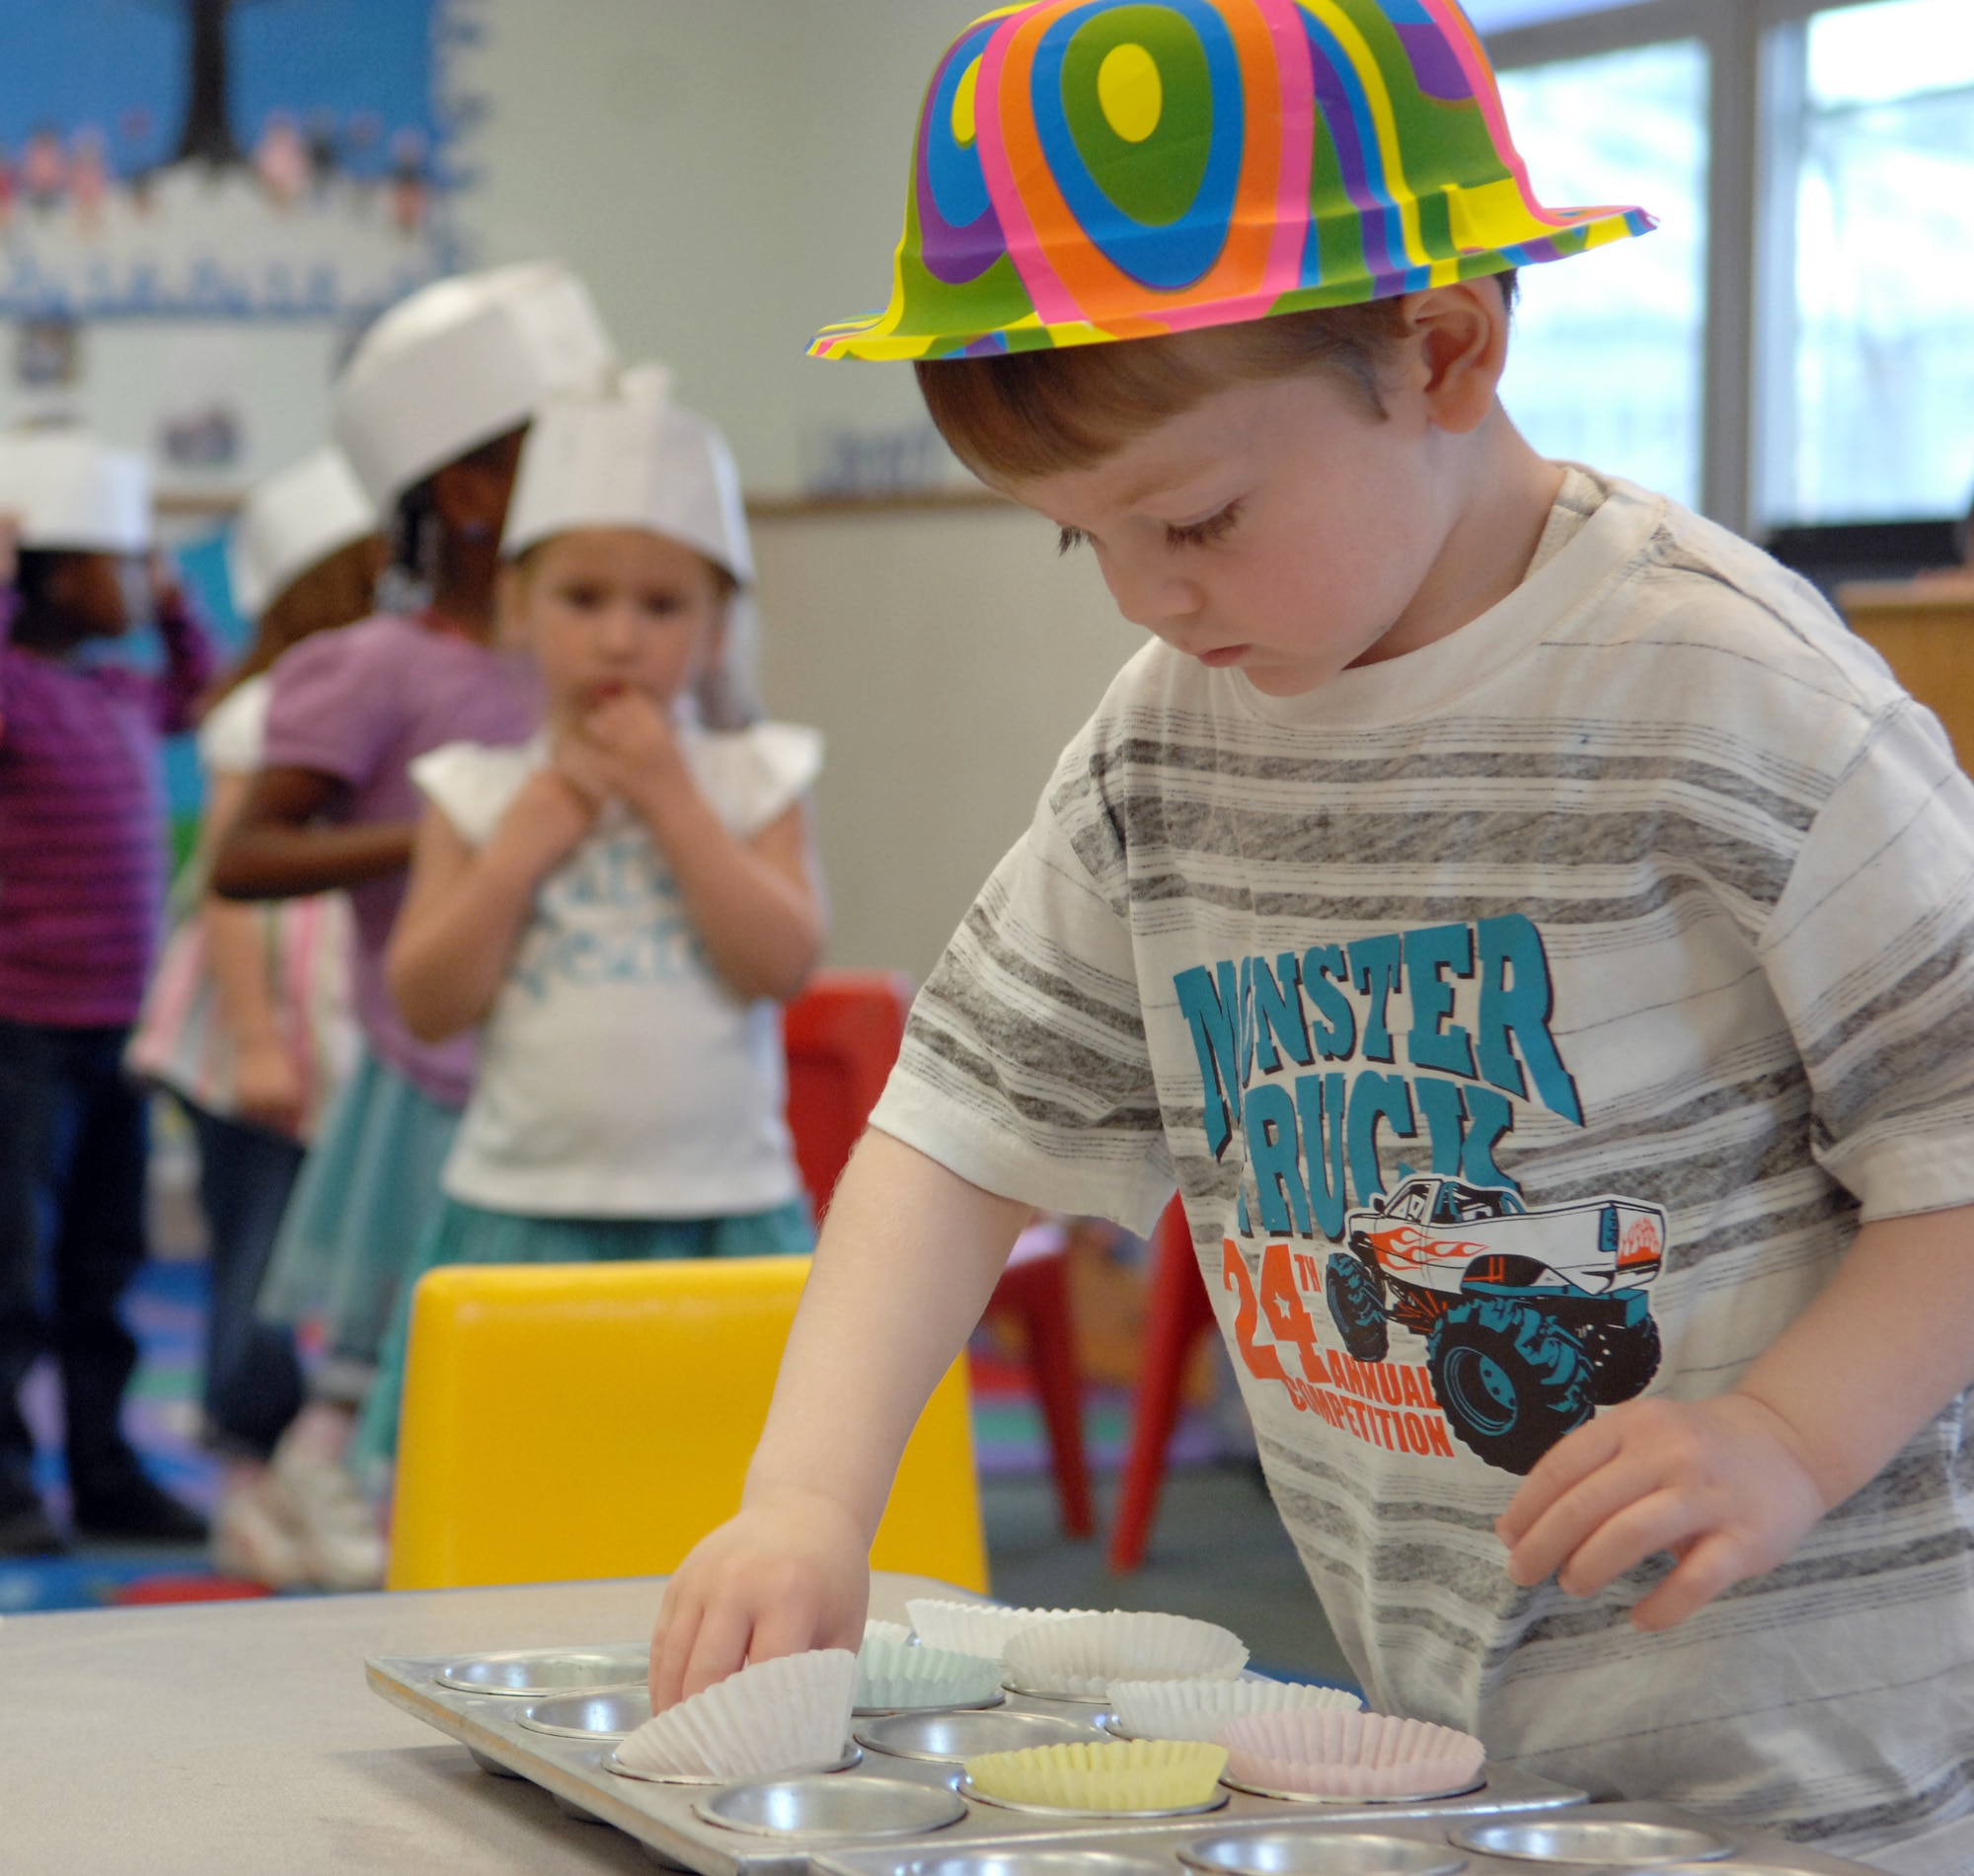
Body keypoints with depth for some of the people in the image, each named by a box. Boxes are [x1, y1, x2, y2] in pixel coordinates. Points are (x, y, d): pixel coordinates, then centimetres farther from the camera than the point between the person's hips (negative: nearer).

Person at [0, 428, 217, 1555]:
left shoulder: (123, 698, 14)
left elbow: (202, 699, 35)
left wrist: (177, 611, 23)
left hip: (116, 1029, 8)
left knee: (105, 1271, 13)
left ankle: (106, 1479, 20)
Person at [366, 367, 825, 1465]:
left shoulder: (751, 779, 4)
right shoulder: (482, 794, 5)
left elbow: (785, 963, -11)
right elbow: (429, 1003, -3)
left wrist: (671, 801, -11)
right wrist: (524, 845, -10)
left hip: (721, 1212, 0)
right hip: (525, 1212, 0)